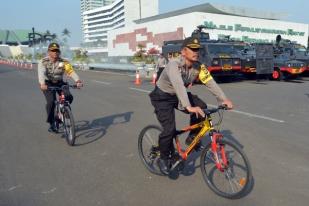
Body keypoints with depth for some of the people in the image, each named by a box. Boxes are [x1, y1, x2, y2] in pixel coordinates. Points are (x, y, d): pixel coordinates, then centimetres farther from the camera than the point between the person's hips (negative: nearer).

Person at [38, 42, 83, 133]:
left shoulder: (63, 62, -8)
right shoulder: (43, 62, -12)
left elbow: (71, 71, -21)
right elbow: (41, 73, -29)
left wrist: (78, 81, -40)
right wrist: (42, 83, -49)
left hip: (59, 83, 2)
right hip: (48, 84, -2)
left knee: (69, 97, -21)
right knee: (51, 101, -22)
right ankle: (51, 124, -4)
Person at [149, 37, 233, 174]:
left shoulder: (198, 66, -12)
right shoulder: (174, 65, -32)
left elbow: (210, 82, -22)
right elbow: (178, 86, -46)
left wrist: (223, 99, -35)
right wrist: (189, 107, -58)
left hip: (180, 95, 6)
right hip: (163, 97, -6)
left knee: (201, 108, -15)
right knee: (169, 129, -18)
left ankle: (192, 138, 7)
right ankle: (163, 158, 7)